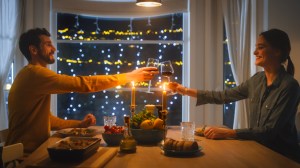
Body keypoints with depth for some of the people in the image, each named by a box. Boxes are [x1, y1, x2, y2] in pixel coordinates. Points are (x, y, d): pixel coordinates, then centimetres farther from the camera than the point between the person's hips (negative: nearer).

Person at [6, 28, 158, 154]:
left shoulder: (32, 75, 15)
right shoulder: (34, 73, -18)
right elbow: (84, 84, -23)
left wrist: (79, 124, 5)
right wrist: (130, 76, -17)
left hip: (34, 150, 9)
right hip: (26, 155, -9)